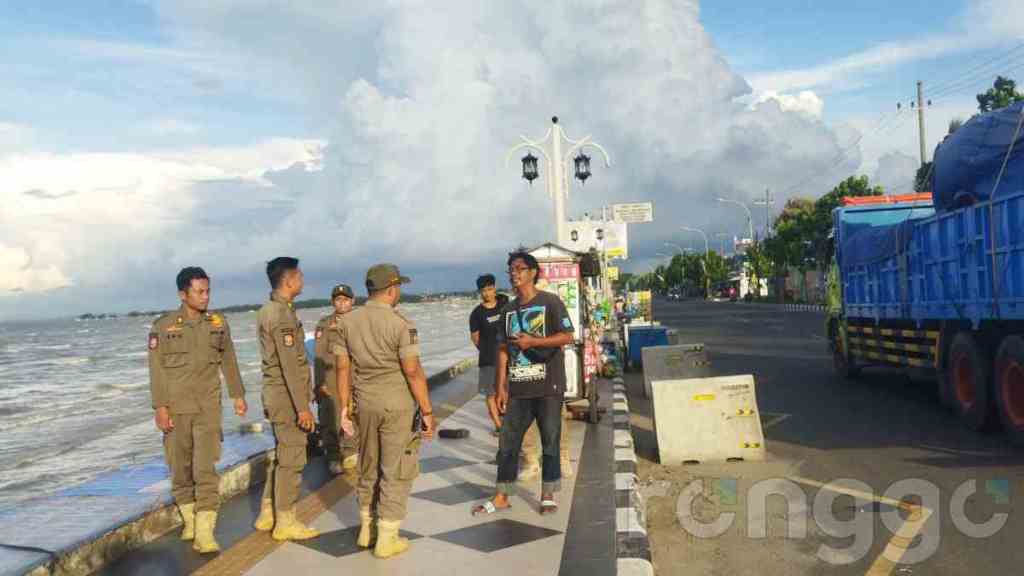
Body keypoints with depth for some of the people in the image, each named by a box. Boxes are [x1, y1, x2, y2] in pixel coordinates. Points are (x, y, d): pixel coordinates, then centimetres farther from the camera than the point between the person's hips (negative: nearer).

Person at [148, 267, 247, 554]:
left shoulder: (218, 323, 4)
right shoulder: (164, 326, -3)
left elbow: (229, 361, 12)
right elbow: (157, 369, -4)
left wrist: (237, 395, 13)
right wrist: (160, 407, -8)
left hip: (208, 407, 0)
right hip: (175, 408, 0)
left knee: (206, 469, -8)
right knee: (180, 468, 10)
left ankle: (204, 533, -7)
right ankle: (189, 519, 29)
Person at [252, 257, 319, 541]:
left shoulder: (266, 311, 12)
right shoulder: (282, 315, -19)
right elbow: (290, 365, -22)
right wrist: (302, 407, -20)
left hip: (274, 393, 10)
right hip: (287, 396, -10)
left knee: (281, 456, 18)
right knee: (291, 460, -1)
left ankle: (268, 515, 26)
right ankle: (285, 523, 8)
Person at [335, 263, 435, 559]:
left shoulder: (348, 321, 2)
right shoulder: (401, 324, -14)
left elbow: (343, 368, 5)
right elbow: (413, 371, -16)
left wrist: (344, 408, 12)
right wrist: (427, 411, -9)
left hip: (365, 403, 6)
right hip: (398, 404, -5)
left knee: (368, 468, 20)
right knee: (396, 471, 5)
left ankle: (366, 529, 31)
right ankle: (387, 539, 11)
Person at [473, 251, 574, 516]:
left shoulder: (550, 302, -3)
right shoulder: (509, 310, 13)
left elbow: (568, 336, -9)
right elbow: (503, 350, 12)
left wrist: (533, 341, -16)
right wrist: (501, 386, 6)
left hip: (548, 386, -5)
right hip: (518, 387, 5)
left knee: (550, 441, 3)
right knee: (507, 442, 5)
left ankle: (547, 495, 16)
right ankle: (501, 497, 14)